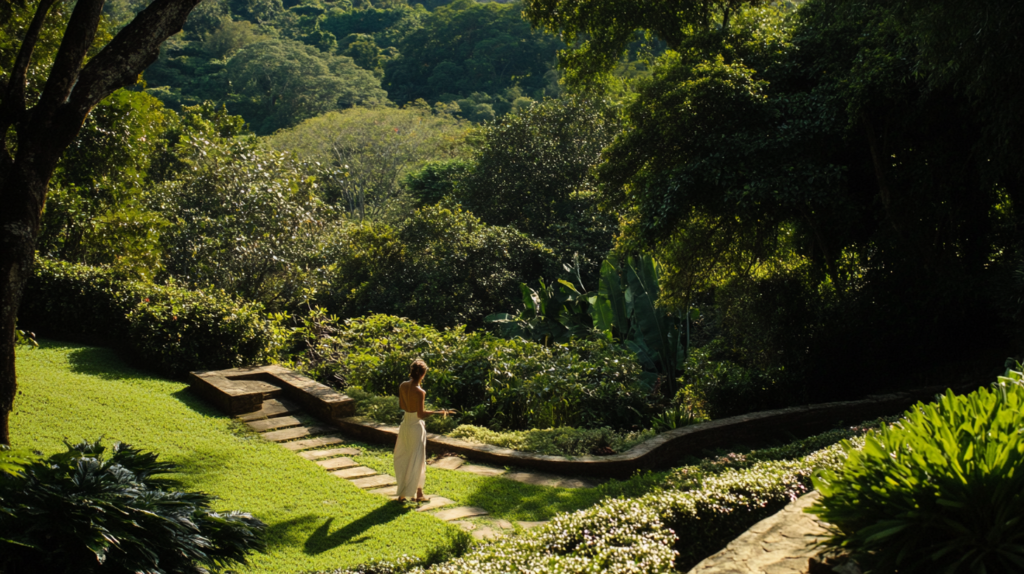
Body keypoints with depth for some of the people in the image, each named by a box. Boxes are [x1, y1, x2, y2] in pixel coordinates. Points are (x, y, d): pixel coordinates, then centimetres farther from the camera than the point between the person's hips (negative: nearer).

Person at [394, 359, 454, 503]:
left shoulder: (402, 386, -4)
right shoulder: (419, 392, -24)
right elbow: (421, 414, -22)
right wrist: (439, 412, -17)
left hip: (405, 424, 6)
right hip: (416, 426, -6)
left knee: (403, 458, 17)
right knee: (416, 460, 8)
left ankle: (402, 493, 24)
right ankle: (418, 494, 20)